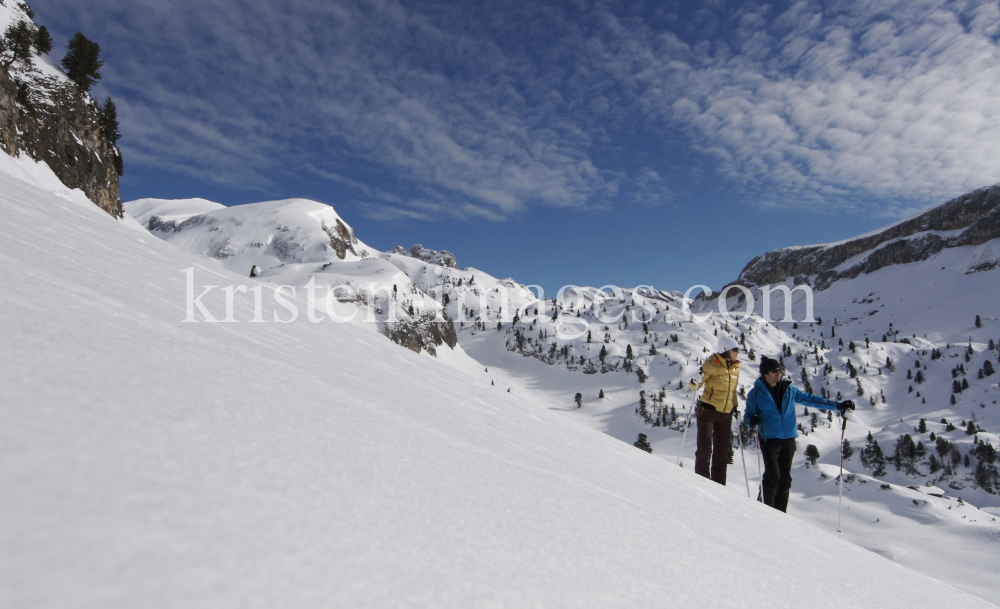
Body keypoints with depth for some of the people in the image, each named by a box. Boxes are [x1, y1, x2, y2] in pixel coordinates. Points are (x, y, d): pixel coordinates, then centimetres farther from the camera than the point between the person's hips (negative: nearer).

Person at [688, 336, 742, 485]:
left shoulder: (735, 367, 9)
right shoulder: (711, 364, -9)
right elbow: (694, 386, -10)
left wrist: (734, 406, 17)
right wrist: (695, 382, -31)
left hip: (726, 414, 6)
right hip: (708, 411, -6)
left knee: (722, 453, 9)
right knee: (704, 450, -2)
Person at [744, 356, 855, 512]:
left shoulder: (788, 389, 10)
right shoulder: (756, 393, 0)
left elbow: (811, 399, 14)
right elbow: (748, 414, 4)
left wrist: (838, 405, 10)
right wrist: (752, 420, -19)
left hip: (788, 439, 4)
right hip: (769, 439, -4)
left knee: (785, 478, 7)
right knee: (773, 476, -13)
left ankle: (780, 512, 16)